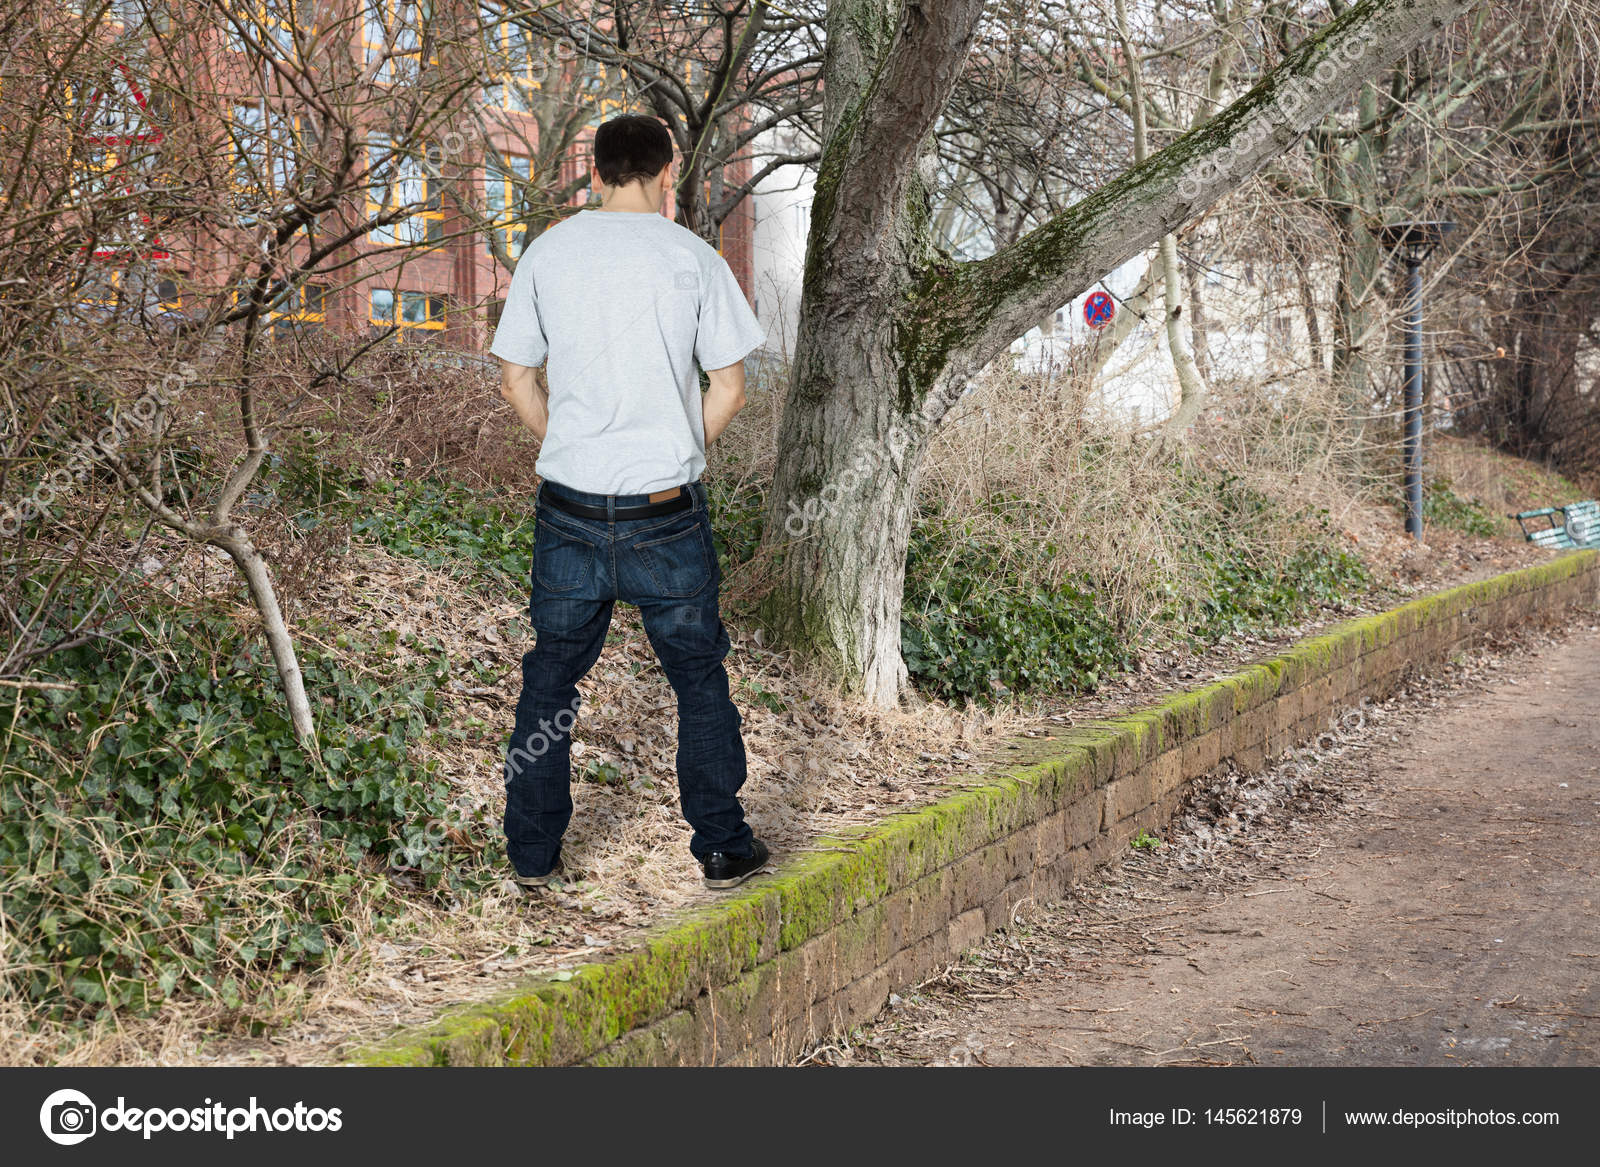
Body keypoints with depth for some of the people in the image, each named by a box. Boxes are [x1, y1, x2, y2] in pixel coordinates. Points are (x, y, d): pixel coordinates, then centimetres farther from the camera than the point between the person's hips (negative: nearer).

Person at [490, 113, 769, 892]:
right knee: (699, 675, 12)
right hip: (666, 510, -2)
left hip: (569, 505, 2)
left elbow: (515, 380, 6)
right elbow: (729, 388, -3)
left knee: (551, 676, 13)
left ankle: (533, 855, 18)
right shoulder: (691, 257, -3)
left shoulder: (547, 253, 2)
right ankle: (722, 848, 17)